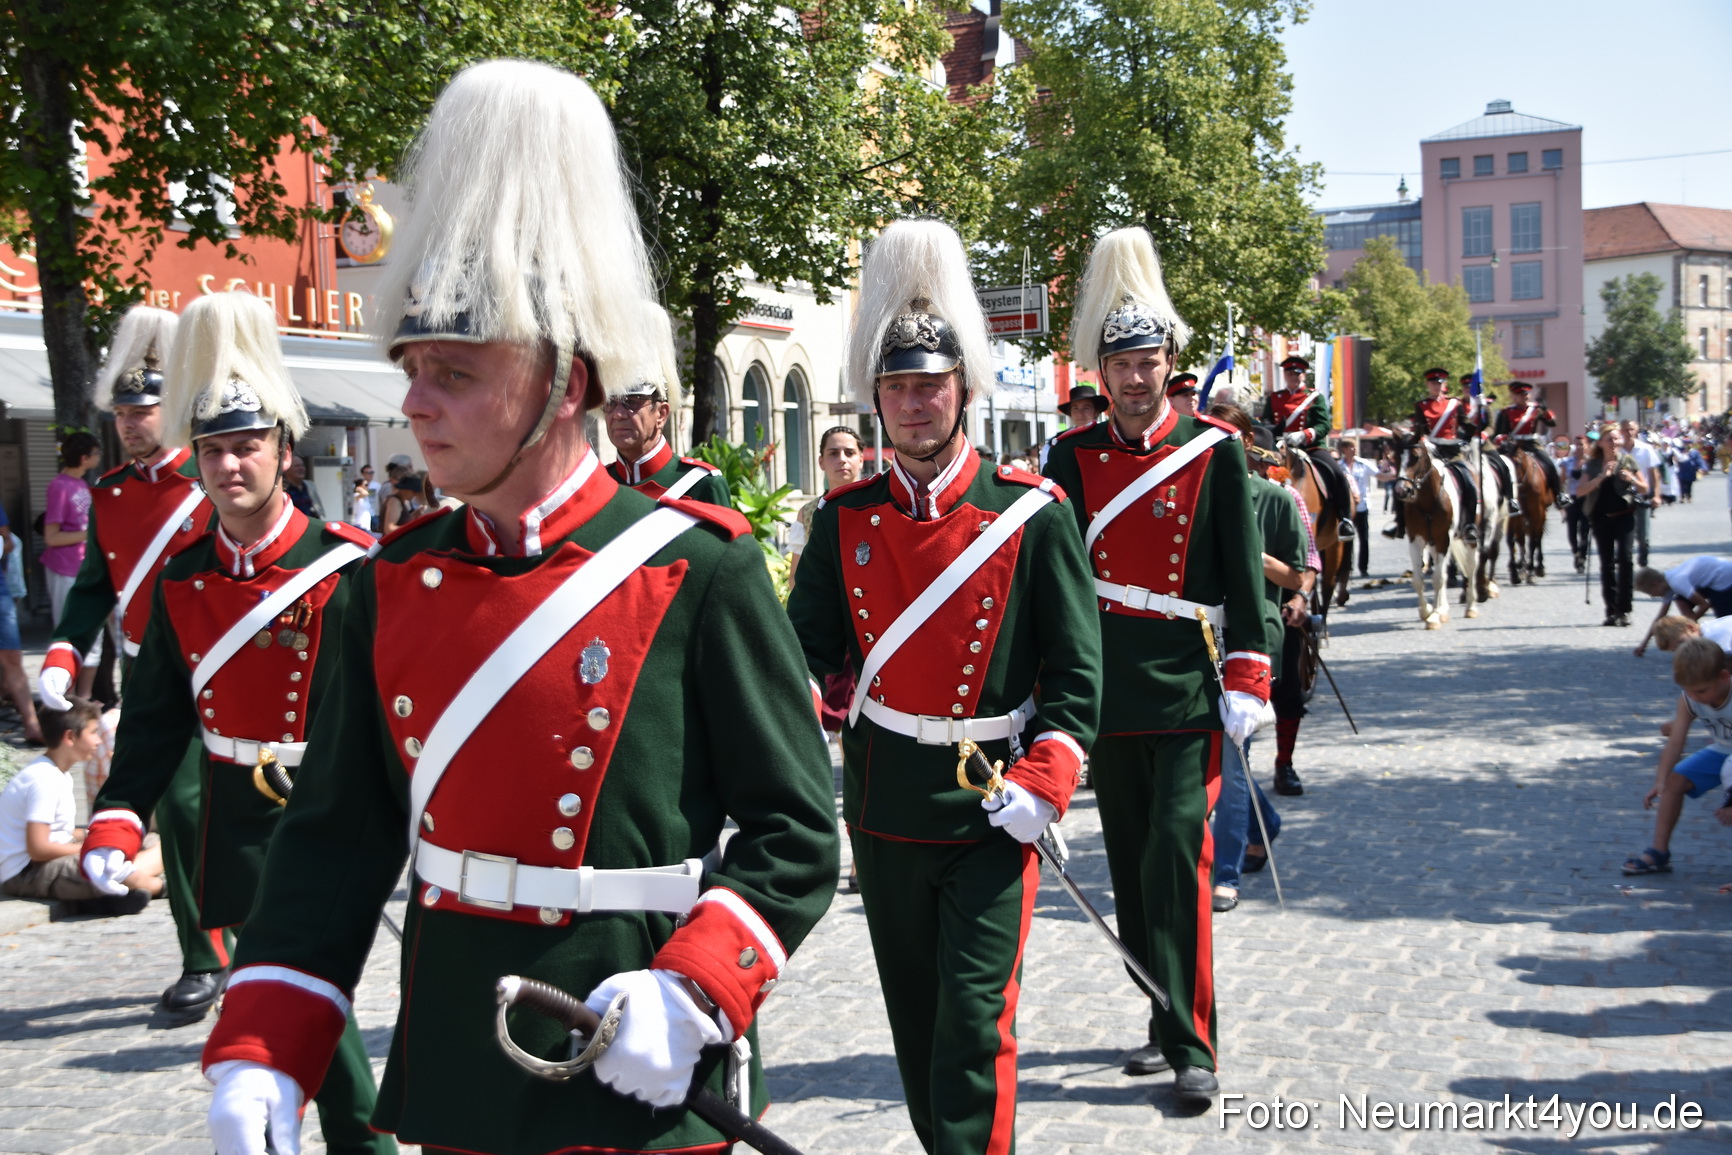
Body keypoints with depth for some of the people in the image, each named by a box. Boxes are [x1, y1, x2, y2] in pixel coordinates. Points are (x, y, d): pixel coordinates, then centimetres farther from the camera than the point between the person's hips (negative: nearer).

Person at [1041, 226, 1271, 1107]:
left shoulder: (1216, 451, 0)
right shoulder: (1073, 458, 6)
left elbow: (1245, 574, 0)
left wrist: (1247, 680, -6)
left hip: (1188, 690, -3)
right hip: (1106, 692, 3)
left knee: (1177, 856, -11)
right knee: (1130, 865, 11)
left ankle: (1191, 1046, -4)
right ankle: (1164, 1016, 25)